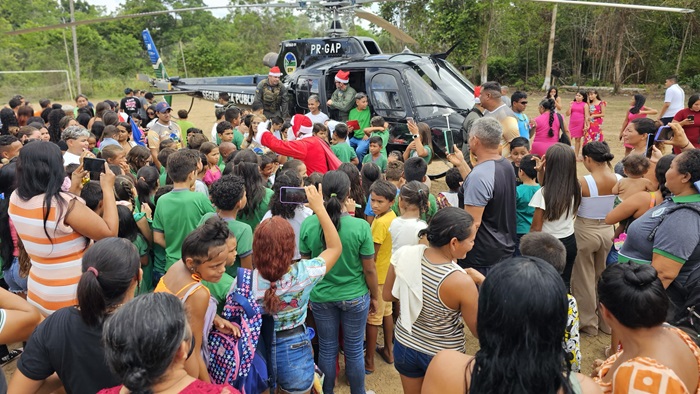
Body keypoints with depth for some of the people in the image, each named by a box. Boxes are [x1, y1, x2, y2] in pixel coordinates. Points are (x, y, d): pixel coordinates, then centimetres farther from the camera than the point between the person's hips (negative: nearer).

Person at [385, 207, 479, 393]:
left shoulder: (405, 255, -17)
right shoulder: (460, 282, -31)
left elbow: (388, 295, -1)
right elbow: (480, 331, -17)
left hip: (405, 345, 4)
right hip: (443, 356, -4)